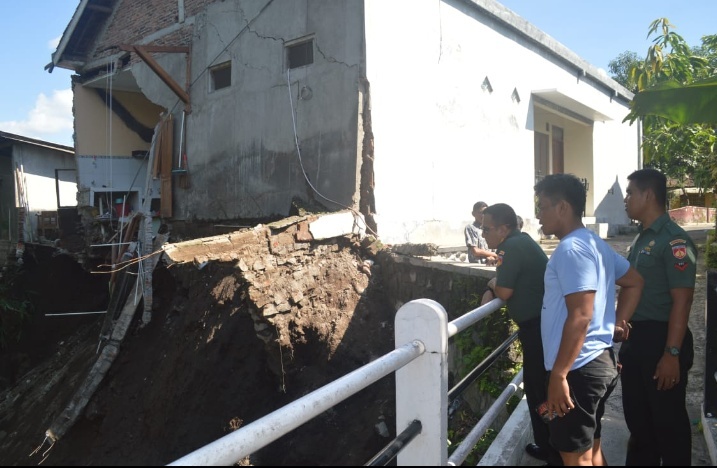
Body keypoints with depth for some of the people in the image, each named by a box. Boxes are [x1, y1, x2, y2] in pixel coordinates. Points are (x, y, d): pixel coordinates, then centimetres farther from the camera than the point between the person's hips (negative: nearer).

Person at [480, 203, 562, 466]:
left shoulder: (512, 247, -18)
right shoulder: (521, 241, 12)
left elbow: (504, 292, -20)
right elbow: (509, 282, 20)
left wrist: (493, 285, 0)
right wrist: (490, 292, 2)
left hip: (539, 328, -10)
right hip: (541, 325, 10)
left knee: (543, 393, 2)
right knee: (537, 388, 20)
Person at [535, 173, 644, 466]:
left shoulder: (571, 249, -19)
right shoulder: (594, 242, 13)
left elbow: (580, 317, -25)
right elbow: (635, 282, 22)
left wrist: (558, 375, -23)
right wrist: (617, 323, 15)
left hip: (579, 368, -10)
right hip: (599, 361, 10)